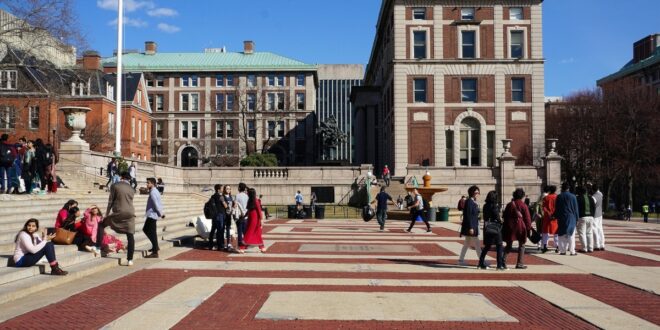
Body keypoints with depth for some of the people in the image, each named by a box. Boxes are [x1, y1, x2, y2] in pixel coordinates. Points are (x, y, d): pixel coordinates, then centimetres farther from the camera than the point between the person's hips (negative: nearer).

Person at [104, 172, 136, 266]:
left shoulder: (114, 186, 1)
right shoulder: (131, 189, 14)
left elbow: (110, 200, 0)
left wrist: (107, 213, 8)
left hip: (118, 213, -3)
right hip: (130, 213, 3)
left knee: (102, 224, 20)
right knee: (130, 237, 2)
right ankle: (130, 260, -1)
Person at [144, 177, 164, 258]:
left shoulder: (153, 193, -17)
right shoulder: (155, 191, 15)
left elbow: (156, 204, -21)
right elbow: (159, 204, 17)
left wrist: (161, 214, -12)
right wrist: (161, 213, 10)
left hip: (152, 215, -11)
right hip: (152, 215, 11)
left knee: (152, 233, -7)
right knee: (146, 229, 22)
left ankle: (155, 252, -4)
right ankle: (155, 247, 27)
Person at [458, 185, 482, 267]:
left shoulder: (473, 202, 12)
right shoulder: (469, 202, -16)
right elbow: (468, 215, -21)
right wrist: (471, 228, -23)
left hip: (473, 226, 10)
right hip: (470, 226, -10)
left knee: (467, 244, 15)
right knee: (477, 245, -6)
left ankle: (461, 260, 21)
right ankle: (481, 262, -2)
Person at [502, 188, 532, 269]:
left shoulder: (509, 205, 7)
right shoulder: (523, 205, -6)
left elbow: (505, 216, 12)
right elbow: (527, 218, -6)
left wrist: (506, 227, 19)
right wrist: (529, 228, 2)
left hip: (510, 227, 4)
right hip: (520, 227, -4)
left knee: (509, 245, 13)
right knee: (521, 245, 7)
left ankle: (503, 261, 3)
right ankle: (519, 264, 5)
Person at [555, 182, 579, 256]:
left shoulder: (559, 197, -1)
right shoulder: (572, 197, -3)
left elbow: (556, 209, 3)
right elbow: (576, 209, 2)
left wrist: (556, 217, 11)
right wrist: (576, 218, 9)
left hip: (561, 218, 1)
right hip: (571, 218, -1)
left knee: (562, 235, 6)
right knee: (571, 235, 1)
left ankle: (562, 251, 6)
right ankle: (572, 251, -1)